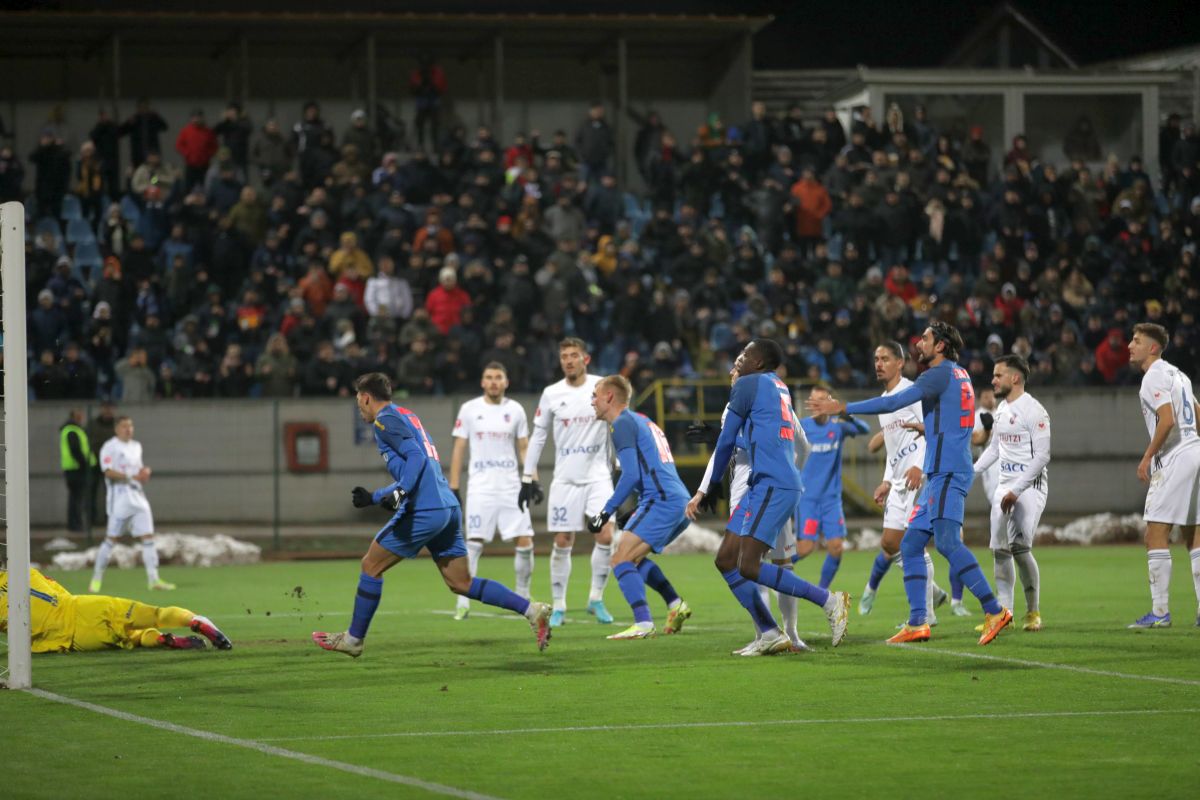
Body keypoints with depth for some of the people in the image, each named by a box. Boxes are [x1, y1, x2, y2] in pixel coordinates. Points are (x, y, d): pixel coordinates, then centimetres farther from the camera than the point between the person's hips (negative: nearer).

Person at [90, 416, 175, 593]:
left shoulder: (136, 446, 17)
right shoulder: (110, 447, -6)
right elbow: (109, 472, -17)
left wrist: (144, 474, 6)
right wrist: (131, 476, -24)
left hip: (138, 497, 7)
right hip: (120, 497, -7)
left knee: (148, 537, -1)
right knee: (111, 538, -4)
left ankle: (153, 579, -1)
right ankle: (96, 579, 6)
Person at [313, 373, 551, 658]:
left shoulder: (386, 420, -2)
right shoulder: (407, 417, 26)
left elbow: (416, 457, -16)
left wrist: (399, 493, -27)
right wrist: (373, 498, 33)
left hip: (424, 511, -9)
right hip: (449, 508, 9)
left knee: (371, 565, 4)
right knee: (461, 583, 8)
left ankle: (353, 639, 10)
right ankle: (532, 611, -2)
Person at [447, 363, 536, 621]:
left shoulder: (515, 410, 7)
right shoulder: (469, 410, 3)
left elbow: (524, 448, 12)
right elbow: (459, 449, 5)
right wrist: (453, 488, 0)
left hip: (511, 486, 2)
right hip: (480, 487, -2)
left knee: (525, 542, -4)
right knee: (473, 543, -10)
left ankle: (523, 597, 14)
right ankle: (463, 602, -5)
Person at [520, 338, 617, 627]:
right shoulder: (551, 394, 1)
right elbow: (538, 437, 7)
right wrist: (528, 477, 4)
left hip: (598, 475, -1)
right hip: (565, 479, 1)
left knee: (605, 535, -14)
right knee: (562, 542, 1)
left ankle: (596, 598, 4)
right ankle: (558, 607, 11)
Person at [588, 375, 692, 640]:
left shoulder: (622, 424, -4)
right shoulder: (643, 421, 26)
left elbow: (631, 475, -15)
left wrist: (607, 512, -12)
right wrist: (631, 515, 27)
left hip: (661, 501, -10)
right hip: (680, 501, 10)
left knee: (621, 560, -13)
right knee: (632, 558, 22)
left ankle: (643, 624, -25)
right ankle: (676, 605, 14)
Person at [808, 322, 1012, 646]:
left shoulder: (941, 373, -8)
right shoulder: (960, 375, 21)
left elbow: (894, 403, -15)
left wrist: (842, 408, -13)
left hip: (947, 471, -10)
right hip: (940, 474, 10)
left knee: (947, 541, -21)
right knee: (910, 544, 7)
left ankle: (994, 611, -24)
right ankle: (917, 623, 3)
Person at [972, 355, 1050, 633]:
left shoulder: (1033, 411, -12)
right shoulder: (1001, 409, 14)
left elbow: (1042, 456, -17)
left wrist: (1016, 491, -19)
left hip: (1030, 486, -8)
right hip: (1005, 486, 8)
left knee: (1020, 548, -15)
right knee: (1000, 550, 1)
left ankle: (1033, 613, -2)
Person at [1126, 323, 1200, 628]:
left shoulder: (1154, 377, -11)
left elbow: (1167, 420, -22)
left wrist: (1147, 457, -16)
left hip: (1173, 461, -10)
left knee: (1155, 535, -8)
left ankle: (1160, 611, -11)